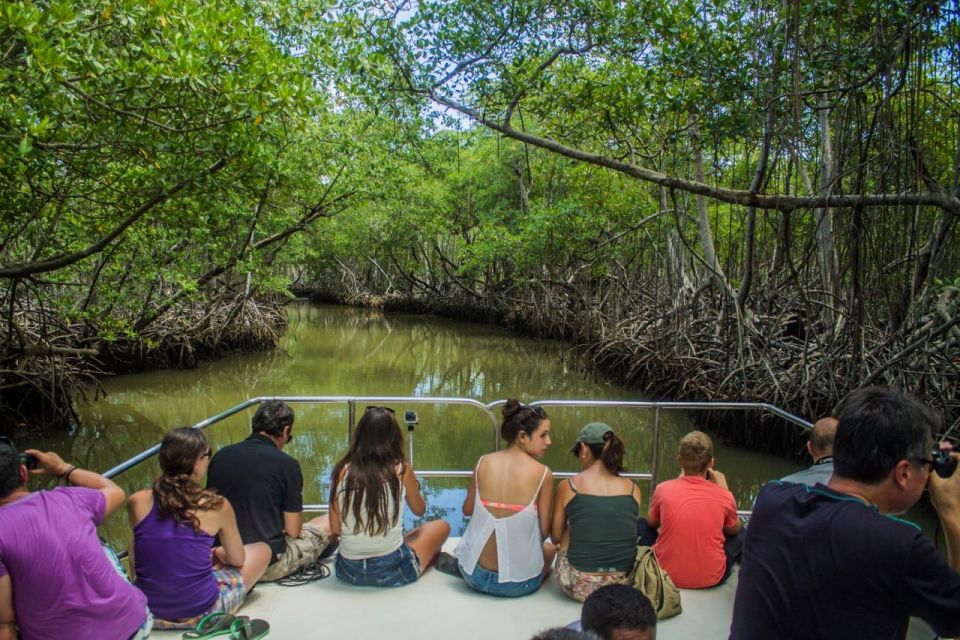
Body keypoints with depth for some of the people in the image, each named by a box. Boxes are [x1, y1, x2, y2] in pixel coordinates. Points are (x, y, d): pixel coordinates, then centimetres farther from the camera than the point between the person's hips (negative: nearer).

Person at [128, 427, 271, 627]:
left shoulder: (137, 502, -8)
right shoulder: (217, 506, -15)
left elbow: (135, 559, 10)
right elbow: (237, 559, 1)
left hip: (146, 611, 5)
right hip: (199, 613, -4)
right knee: (262, 550, 17)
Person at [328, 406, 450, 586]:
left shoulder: (342, 470, -5)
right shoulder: (401, 469, -10)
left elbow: (335, 528, -1)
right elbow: (420, 510, 7)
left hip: (348, 571, 5)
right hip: (391, 572, -4)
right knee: (441, 526, 23)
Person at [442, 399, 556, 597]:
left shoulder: (483, 463, -6)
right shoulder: (543, 474, -15)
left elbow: (467, 510, 6)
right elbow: (544, 531, -10)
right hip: (519, 584, -5)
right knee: (550, 548, 31)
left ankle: (458, 564, 10)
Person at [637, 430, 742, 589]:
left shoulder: (663, 489, -12)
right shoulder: (724, 496, -11)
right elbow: (734, 530, 12)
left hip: (666, 574, 0)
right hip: (711, 579, 1)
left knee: (640, 525, 23)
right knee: (740, 535, 24)